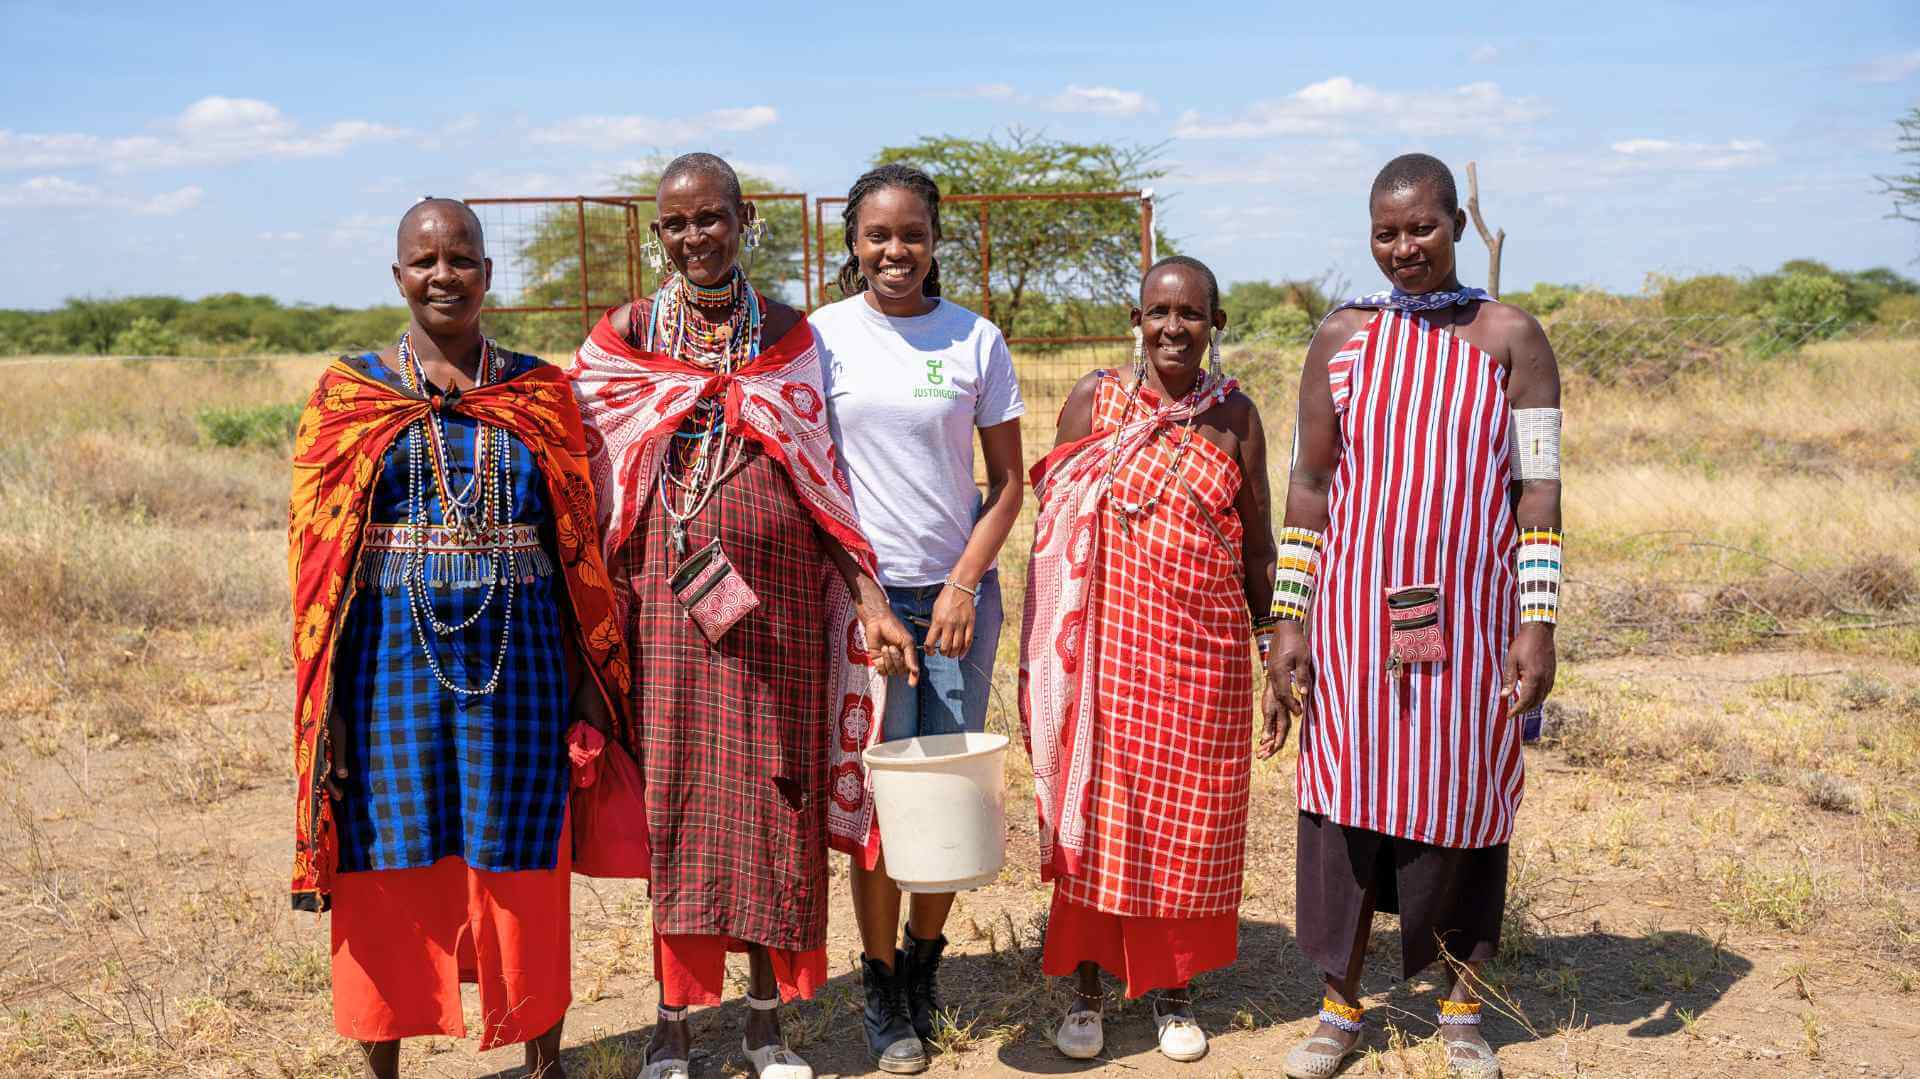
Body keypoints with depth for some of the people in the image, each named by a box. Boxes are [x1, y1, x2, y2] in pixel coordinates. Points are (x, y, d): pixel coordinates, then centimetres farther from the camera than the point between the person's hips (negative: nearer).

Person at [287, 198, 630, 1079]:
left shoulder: (538, 392, 6)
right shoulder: (348, 393, 5)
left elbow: (579, 543, 5)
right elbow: (317, 550, 2)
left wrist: (591, 678, 1)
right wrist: (324, 702, -4)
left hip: (514, 659, 0)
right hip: (393, 657, 0)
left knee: (521, 869, 7)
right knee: (389, 872, 7)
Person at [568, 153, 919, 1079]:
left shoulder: (789, 335, 7)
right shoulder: (623, 338, 4)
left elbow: (823, 483, 6)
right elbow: (591, 487, 4)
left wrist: (871, 602, -2)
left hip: (778, 601, 1)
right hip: (667, 602, -1)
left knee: (773, 794, 5)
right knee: (675, 792, 3)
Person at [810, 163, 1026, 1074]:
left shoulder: (976, 340, 2)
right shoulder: (821, 337, 0)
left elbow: (1008, 480, 5)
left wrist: (965, 582, -6)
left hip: (957, 593, 1)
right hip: (860, 591, -1)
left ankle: (925, 959, 27)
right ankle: (882, 987, 18)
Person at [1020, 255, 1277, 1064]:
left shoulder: (1235, 415, 4)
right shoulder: (1094, 400, 1)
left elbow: (1256, 547, 9)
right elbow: (1053, 529, 3)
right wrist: (1053, 648, 0)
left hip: (1204, 648, 1)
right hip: (1106, 640, -1)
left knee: (1189, 817, 8)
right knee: (1093, 813, 4)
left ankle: (1173, 989, 25)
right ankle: (1085, 987, 20)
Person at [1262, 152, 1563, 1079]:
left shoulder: (1512, 339, 1)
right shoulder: (1341, 338, 5)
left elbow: (1539, 490, -2)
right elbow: (1309, 484, 4)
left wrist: (1538, 623, -9)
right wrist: (1288, 621, 0)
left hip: (1469, 619, -1)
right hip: (1355, 612, 1)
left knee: (1462, 804, 7)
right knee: (1348, 801, 6)